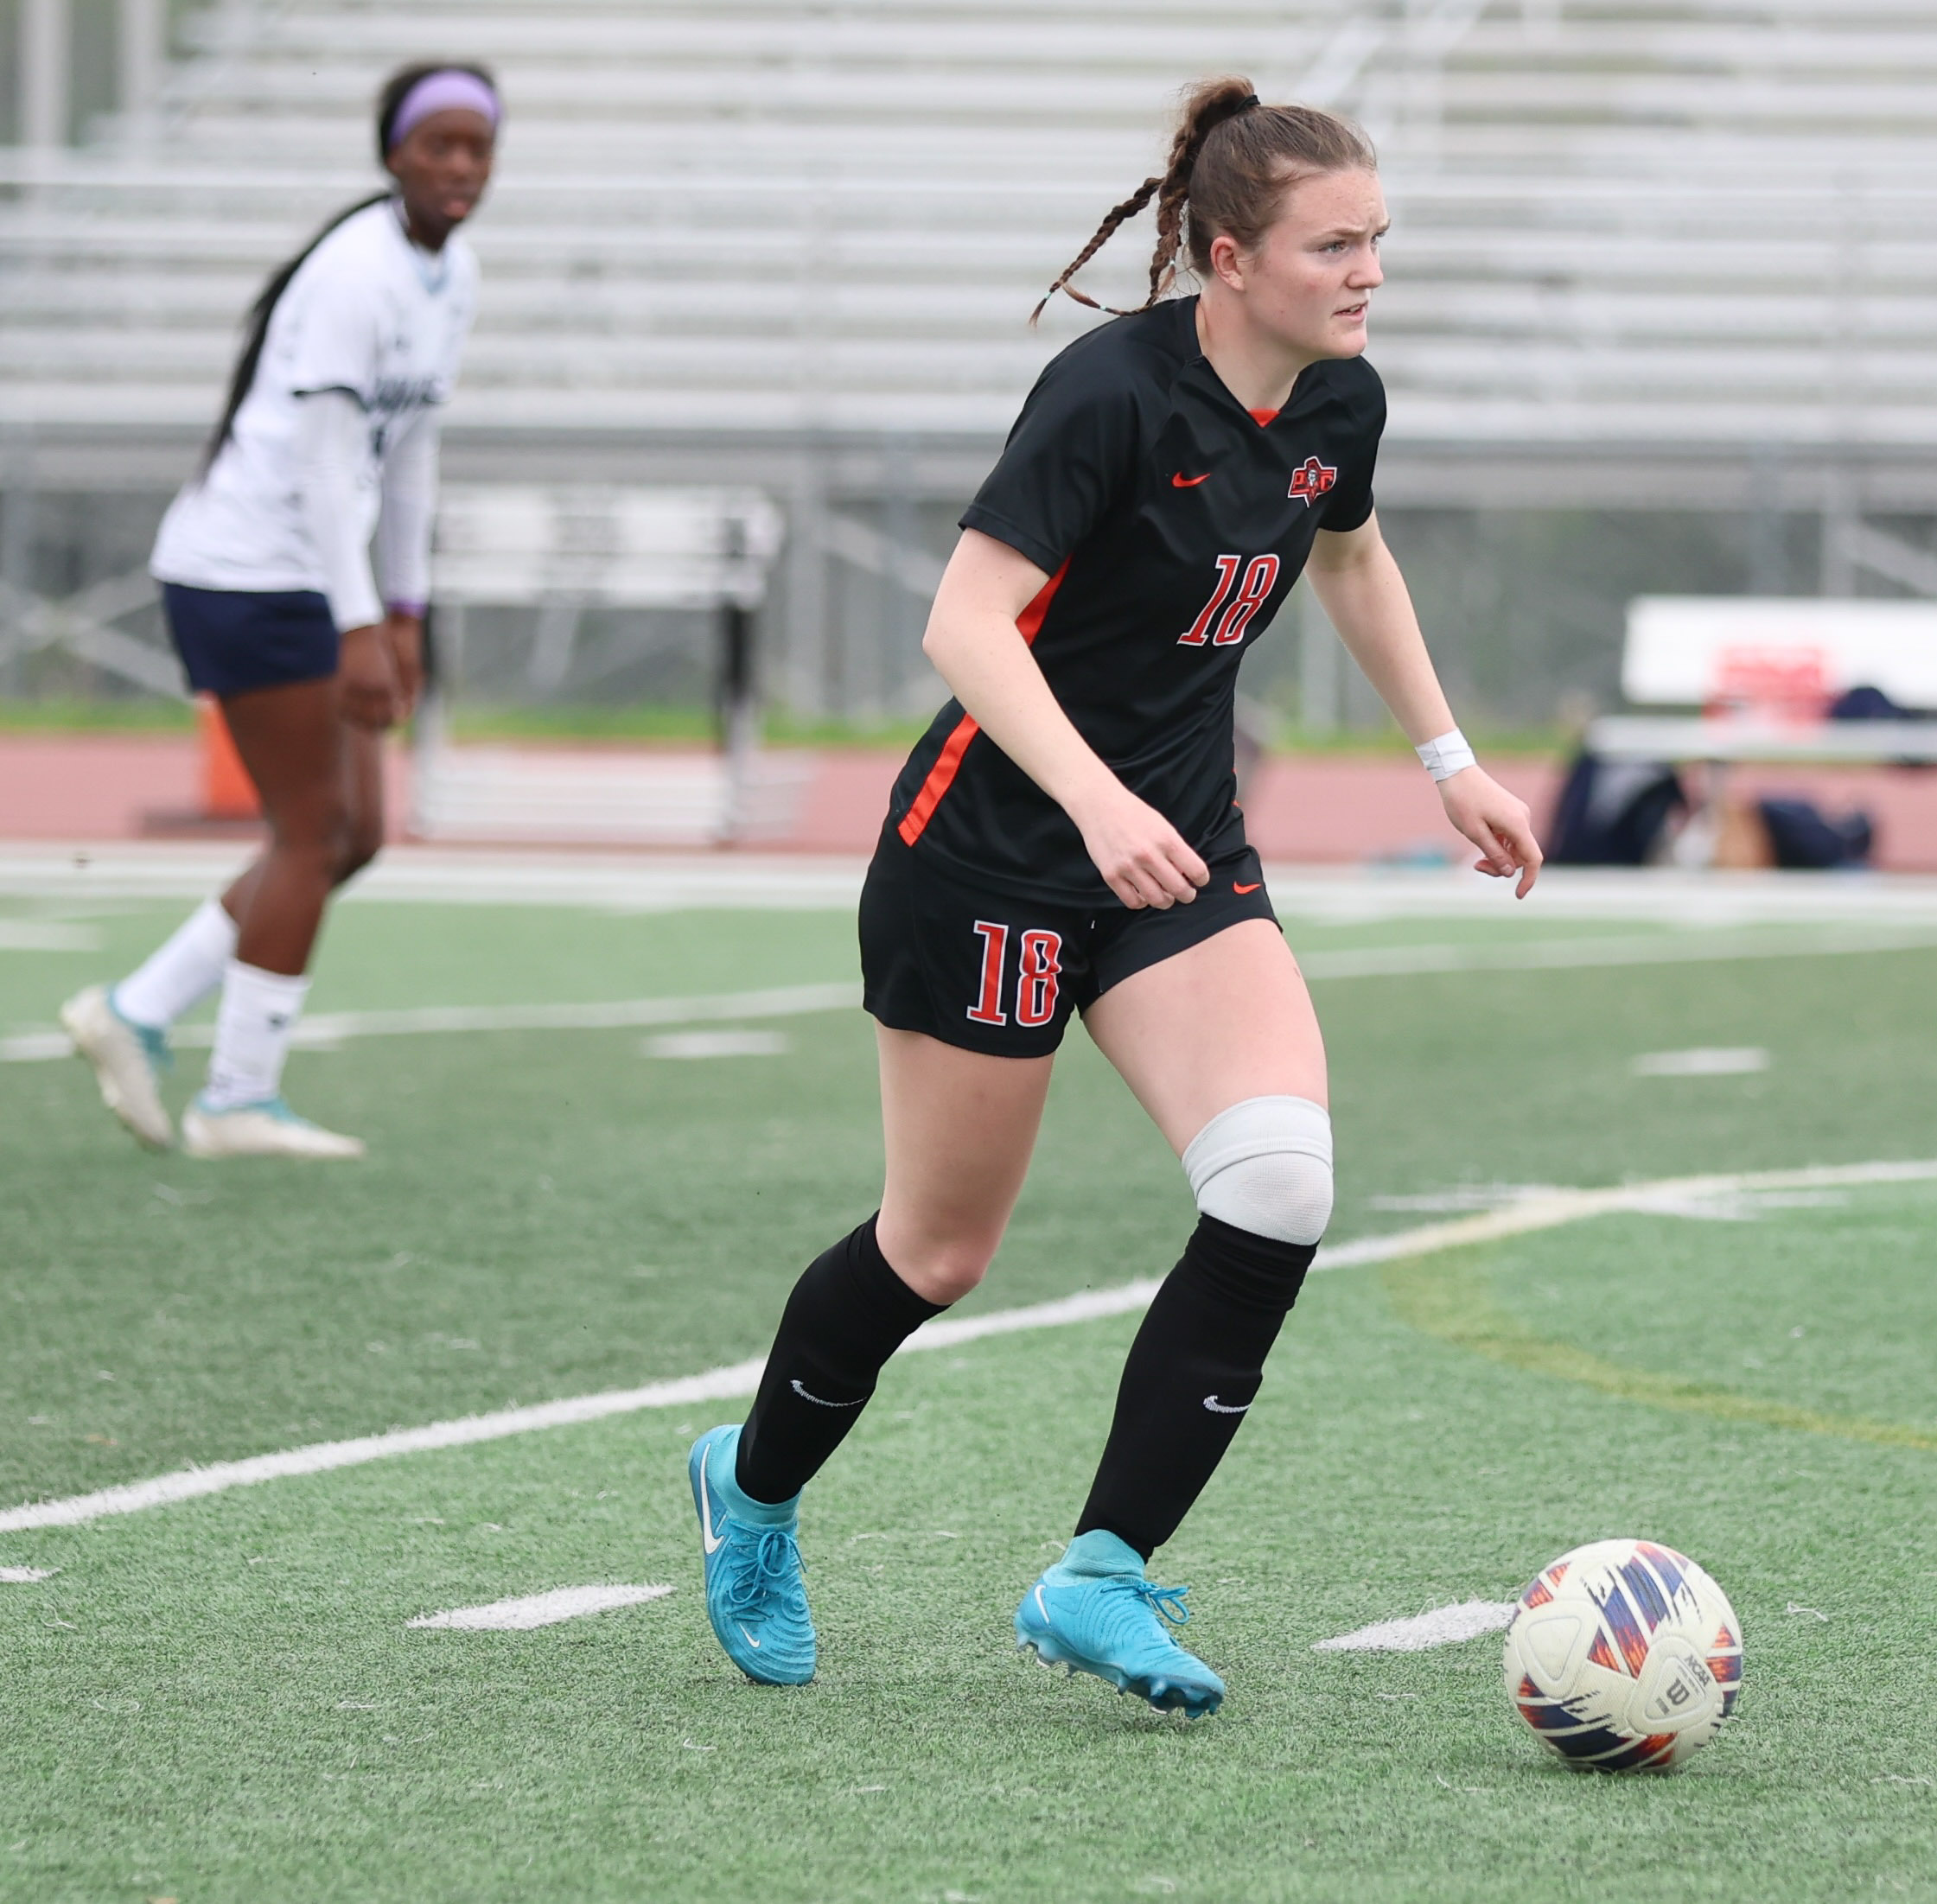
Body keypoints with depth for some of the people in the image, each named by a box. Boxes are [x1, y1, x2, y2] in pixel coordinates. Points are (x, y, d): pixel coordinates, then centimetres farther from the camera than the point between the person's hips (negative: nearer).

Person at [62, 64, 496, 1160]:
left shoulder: (456, 276, 10)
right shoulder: (356, 273, -18)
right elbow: (323, 454, -22)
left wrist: (404, 613, 18)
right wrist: (360, 629, -26)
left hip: (308, 581, 9)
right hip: (246, 568, -9)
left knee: (354, 835, 9)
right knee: (313, 834, -6)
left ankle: (138, 1016, 14)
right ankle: (241, 1100, 2)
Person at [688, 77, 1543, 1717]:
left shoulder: (1339, 404, 1)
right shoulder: (1116, 393, -22)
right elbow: (966, 623, -27)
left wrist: (1449, 761, 23)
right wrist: (1099, 800, -39)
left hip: (1182, 858, 6)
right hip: (991, 859, -6)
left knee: (1281, 1183, -18)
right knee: (942, 1248, 6)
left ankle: (1101, 1576, -10)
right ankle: (755, 1490, 37)